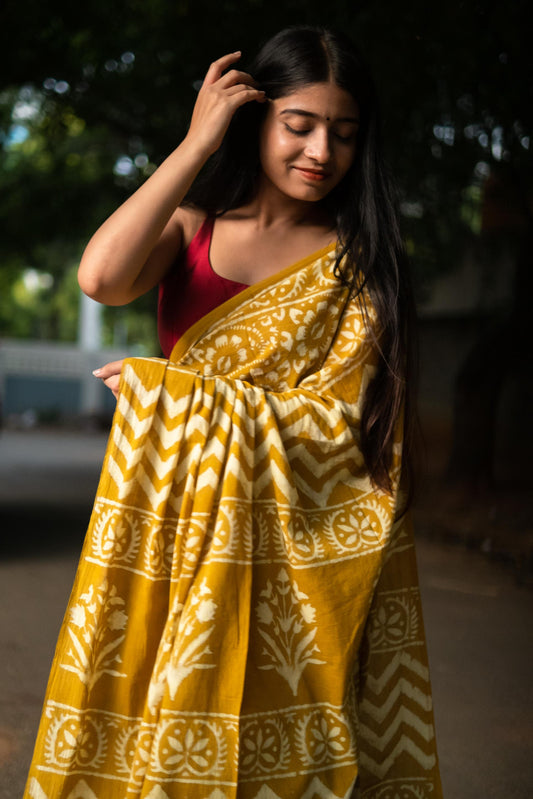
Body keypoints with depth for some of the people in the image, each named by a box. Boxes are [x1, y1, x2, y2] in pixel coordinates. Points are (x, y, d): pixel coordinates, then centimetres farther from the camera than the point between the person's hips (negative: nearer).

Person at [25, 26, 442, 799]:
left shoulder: (359, 263, 4)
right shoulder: (190, 226, 7)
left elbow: (341, 420, -4)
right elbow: (101, 277, -15)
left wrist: (176, 393, -5)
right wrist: (196, 144, -9)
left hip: (290, 552, -1)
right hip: (175, 526, 1)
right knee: (157, 728, 3)